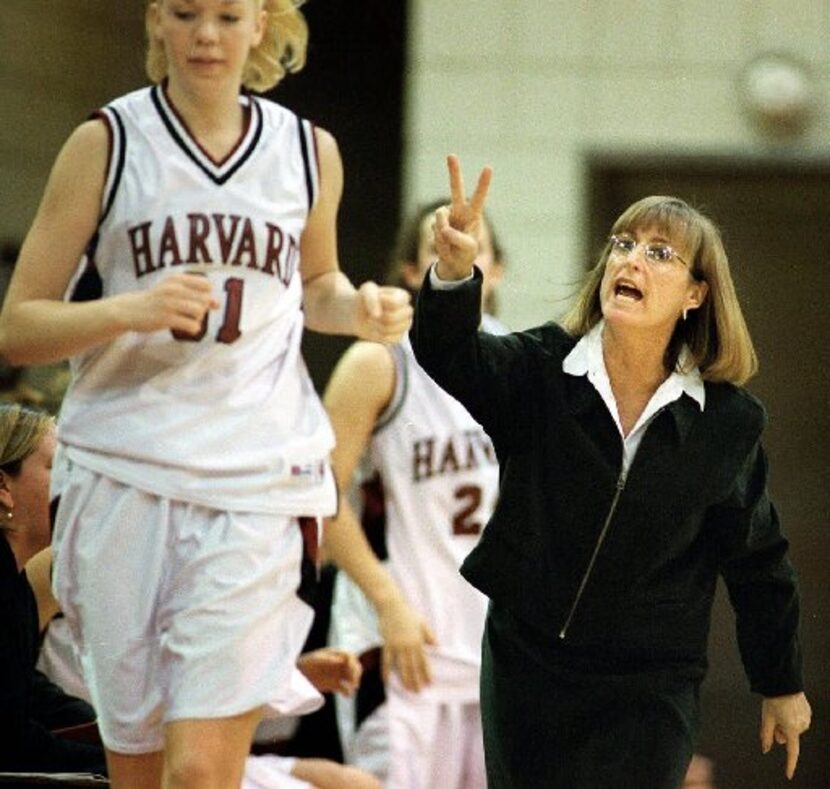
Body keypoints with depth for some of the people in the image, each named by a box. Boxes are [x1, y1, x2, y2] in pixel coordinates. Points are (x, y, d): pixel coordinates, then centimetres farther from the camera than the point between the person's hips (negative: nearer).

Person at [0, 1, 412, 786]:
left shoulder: (310, 153, 10)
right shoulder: (107, 144, 3)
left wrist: (360, 310, 8)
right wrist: (128, 311, -17)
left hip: (256, 487, 0)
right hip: (122, 477, 0)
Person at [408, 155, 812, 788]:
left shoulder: (730, 421, -6)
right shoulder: (538, 370, -7)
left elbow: (758, 562, 4)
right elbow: (451, 356, -27)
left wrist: (782, 686, 12)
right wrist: (454, 272, -48)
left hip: (649, 687, -2)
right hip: (525, 662, 2)